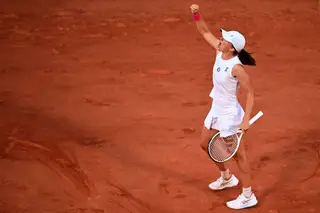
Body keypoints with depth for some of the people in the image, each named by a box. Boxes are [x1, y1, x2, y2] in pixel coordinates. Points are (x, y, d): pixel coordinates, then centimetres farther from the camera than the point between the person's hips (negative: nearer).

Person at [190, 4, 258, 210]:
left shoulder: (236, 67, -27)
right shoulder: (220, 52, -6)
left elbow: (251, 93, -23)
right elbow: (205, 32, 6)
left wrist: (246, 119, -28)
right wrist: (197, 14, -10)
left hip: (230, 115, -9)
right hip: (216, 110, 9)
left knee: (238, 155, 2)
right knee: (206, 145, 24)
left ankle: (248, 197, 15)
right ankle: (227, 178, 45)